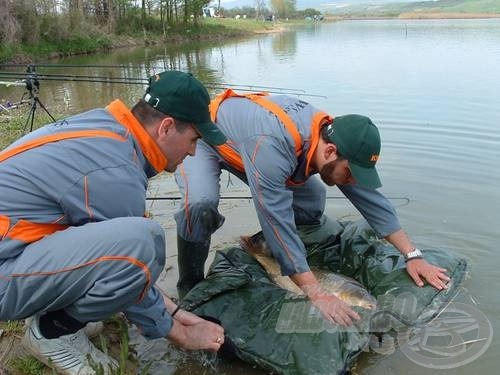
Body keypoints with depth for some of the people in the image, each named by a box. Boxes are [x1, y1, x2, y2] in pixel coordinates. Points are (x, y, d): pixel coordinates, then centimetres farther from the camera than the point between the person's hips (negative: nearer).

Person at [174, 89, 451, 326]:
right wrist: (317, 295, -43)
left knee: (311, 199, -3)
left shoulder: (332, 134, -21)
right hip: (205, 141, -6)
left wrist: (413, 256, -16)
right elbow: (278, 222, -45)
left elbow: (371, 199, -15)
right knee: (200, 205, -35)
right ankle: (190, 291, -11)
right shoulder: (272, 147, -45)